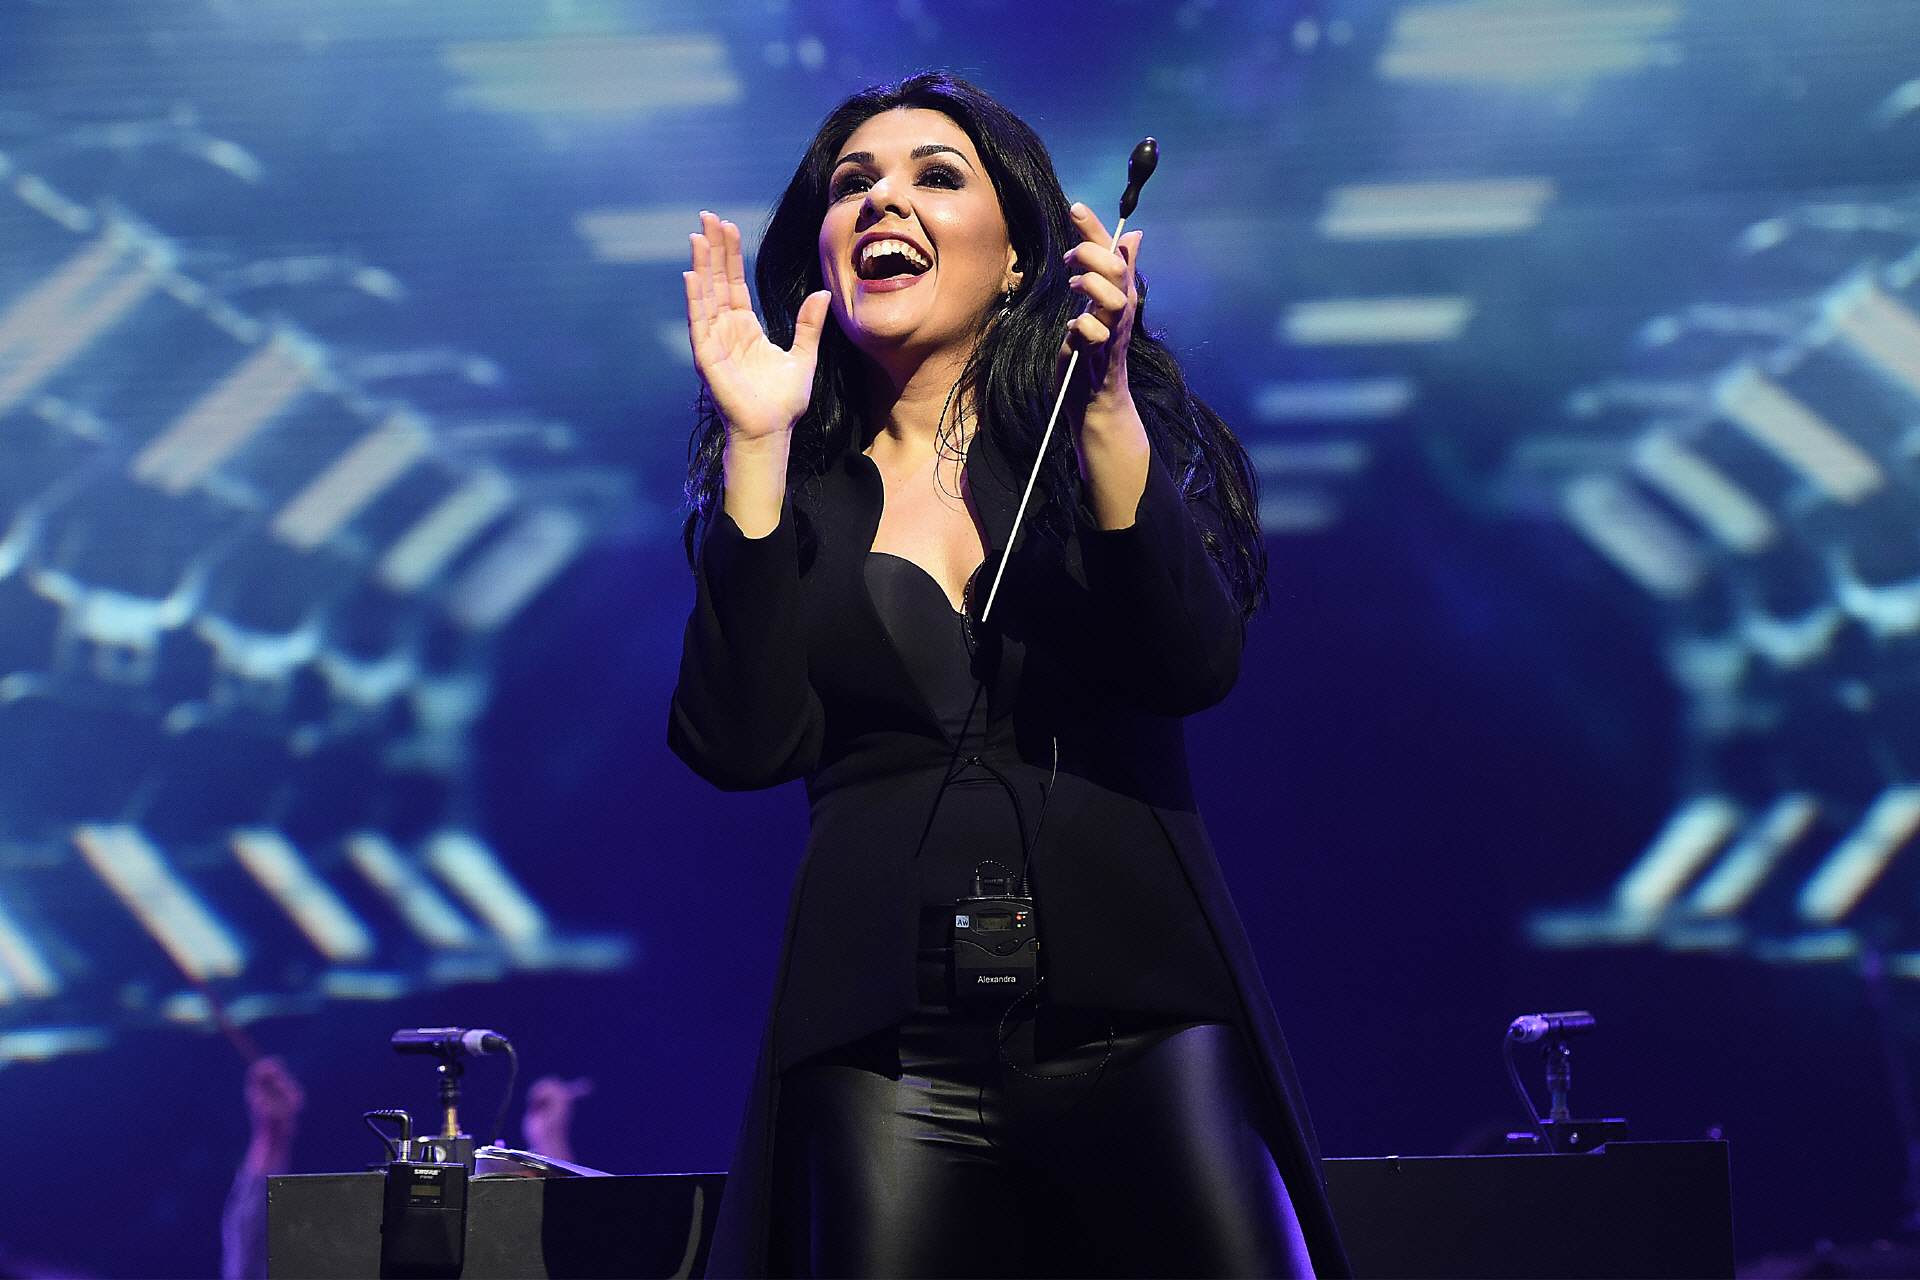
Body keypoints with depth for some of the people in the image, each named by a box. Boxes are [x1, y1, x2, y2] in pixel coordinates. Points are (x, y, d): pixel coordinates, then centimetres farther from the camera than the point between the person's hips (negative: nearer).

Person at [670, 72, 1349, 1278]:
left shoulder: (1129, 433, 9)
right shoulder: (797, 490, 10)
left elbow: (1195, 669, -7)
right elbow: (745, 748, -5)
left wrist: (1106, 406, -16)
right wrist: (755, 445, -8)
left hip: (1139, 1016, 0)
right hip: (889, 1038, 0)